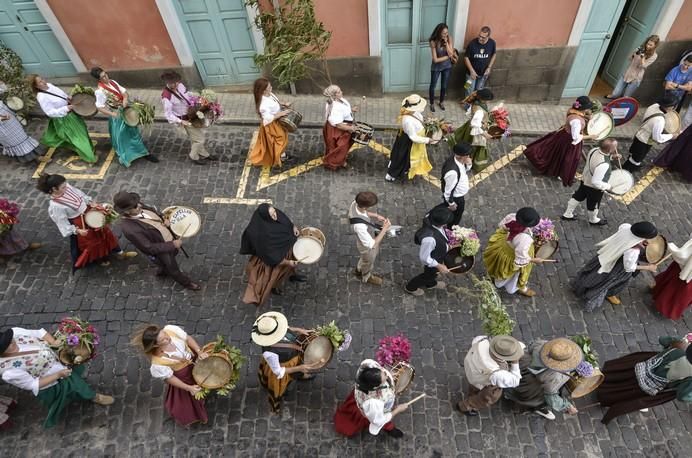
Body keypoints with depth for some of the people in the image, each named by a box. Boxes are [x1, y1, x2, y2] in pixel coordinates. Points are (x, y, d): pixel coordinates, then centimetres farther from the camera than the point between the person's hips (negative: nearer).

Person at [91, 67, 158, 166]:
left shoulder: (112, 82, 2)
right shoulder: (99, 91, -19)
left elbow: (124, 91, 4)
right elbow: (100, 107, -19)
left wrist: (125, 99, -17)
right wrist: (113, 114, -30)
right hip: (117, 115, -7)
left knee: (134, 131, 17)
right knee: (121, 136, 5)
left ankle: (144, 153, 29)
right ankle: (124, 157, 23)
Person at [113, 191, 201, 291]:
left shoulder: (138, 207, -18)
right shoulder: (129, 229, -38)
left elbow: (153, 211, 4)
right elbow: (149, 248, -30)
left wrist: (165, 220, -14)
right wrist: (172, 245, -27)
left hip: (169, 238, 7)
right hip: (161, 250, -7)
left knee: (174, 253, 34)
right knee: (173, 269, 20)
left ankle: (162, 271, 64)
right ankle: (186, 282, 50)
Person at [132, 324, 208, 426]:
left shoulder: (170, 329, -33)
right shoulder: (157, 362, -37)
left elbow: (188, 338, -15)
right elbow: (169, 378, -19)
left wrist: (200, 352, -26)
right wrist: (188, 388, -19)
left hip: (195, 358, 3)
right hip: (184, 376, -3)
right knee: (187, 398, 23)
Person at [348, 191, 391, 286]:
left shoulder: (355, 203, -26)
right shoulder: (359, 226, -49)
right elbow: (372, 245, -37)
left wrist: (376, 216, -13)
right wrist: (384, 229, -35)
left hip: (367, 236, 7)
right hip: (367, 246, -7)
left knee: (364, 258, 37)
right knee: (368, 262, 28)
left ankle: (359, 270, 68)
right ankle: (367, 277, 61)